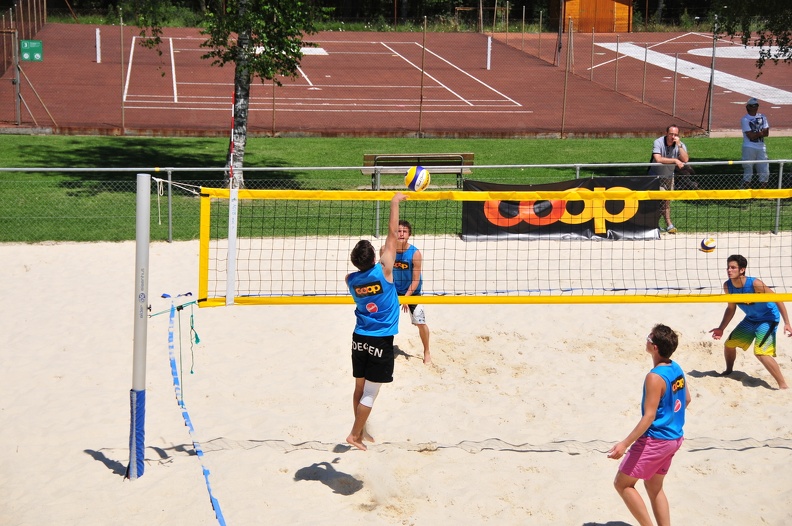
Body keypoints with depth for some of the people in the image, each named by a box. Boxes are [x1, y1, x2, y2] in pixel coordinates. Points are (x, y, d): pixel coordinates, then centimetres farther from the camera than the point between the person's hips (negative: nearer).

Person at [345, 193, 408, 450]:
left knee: (360, 387, 15)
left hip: (360, 339, 5)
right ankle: (355, 434, 2)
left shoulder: (350, 280, -4)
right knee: (370, 393, 1)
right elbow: (392, 234, -14)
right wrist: (395, 203, -7)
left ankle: (361, 431, 25)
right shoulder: (383, 271, -17)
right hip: (380, 341, -5)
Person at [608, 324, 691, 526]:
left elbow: (649, 417, -25)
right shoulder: (677, 369, 2)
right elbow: (686, 400, 16)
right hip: (674, 438, 9)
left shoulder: (655, 377, -23)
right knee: (654, 487, 20)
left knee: (622, 484, 3)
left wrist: (625, 444, -25)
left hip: (655, 440, -9)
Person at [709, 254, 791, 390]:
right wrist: (721, 328, 3)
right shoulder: (728, 286, -11)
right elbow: (731, 308, 6)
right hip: (750, 319, 8)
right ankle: (728, 371, 45)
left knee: (760, 352, -25)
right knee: (729, 343, 15)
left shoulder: (755, 284, -31)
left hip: (768, 319, -8)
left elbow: (778, 300, -23)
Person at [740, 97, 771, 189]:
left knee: (765, 171, 6)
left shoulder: (762, 117, 10)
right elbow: (751, 136, -14)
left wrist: (756, 134, -12)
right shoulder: (745, 119, -6)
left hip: (761, 148, 5)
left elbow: (766, 133, 0)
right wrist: (761, 132, -4)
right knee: (748, 171, -4)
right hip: (749, 148, -5)